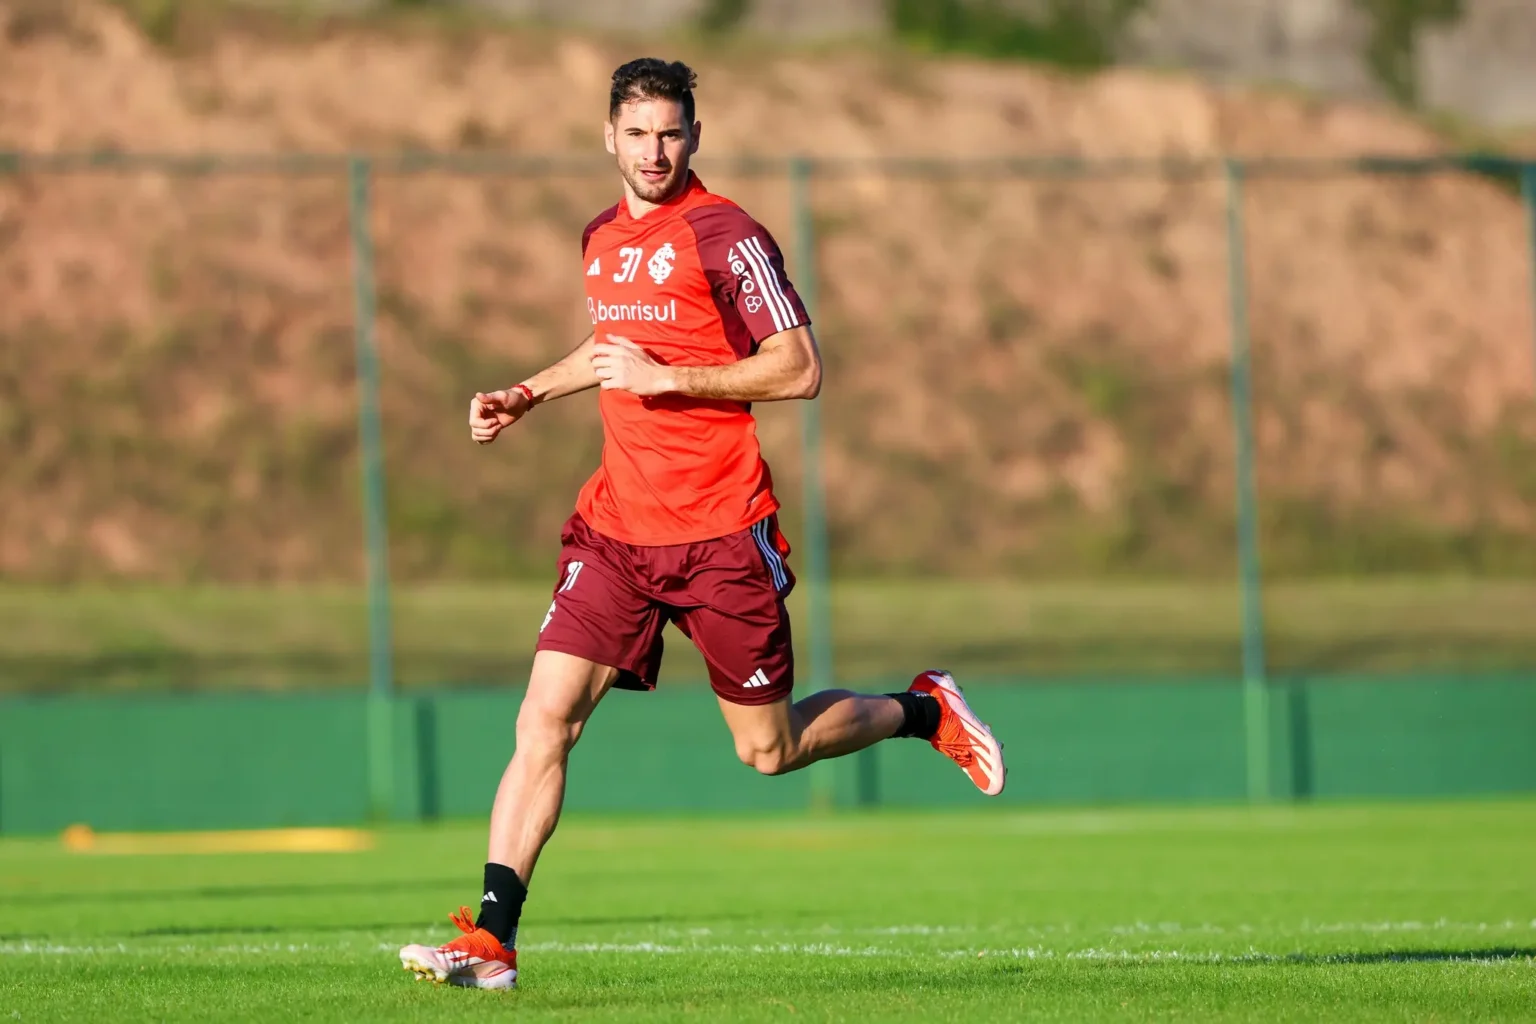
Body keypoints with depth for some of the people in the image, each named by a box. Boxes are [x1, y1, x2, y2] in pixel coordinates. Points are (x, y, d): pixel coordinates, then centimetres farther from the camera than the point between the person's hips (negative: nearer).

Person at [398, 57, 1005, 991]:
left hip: (719, 532, -5)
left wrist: (667, 376, -19)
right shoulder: (603, 239, 11)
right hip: (617, 527, 5)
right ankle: (492, 939, -11)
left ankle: (923, 710, 32)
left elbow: (801, 370, -13)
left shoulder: (723, 235, -10)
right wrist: (529, 393, 19)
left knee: (770, 751, 6)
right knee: (545, 719, -10)